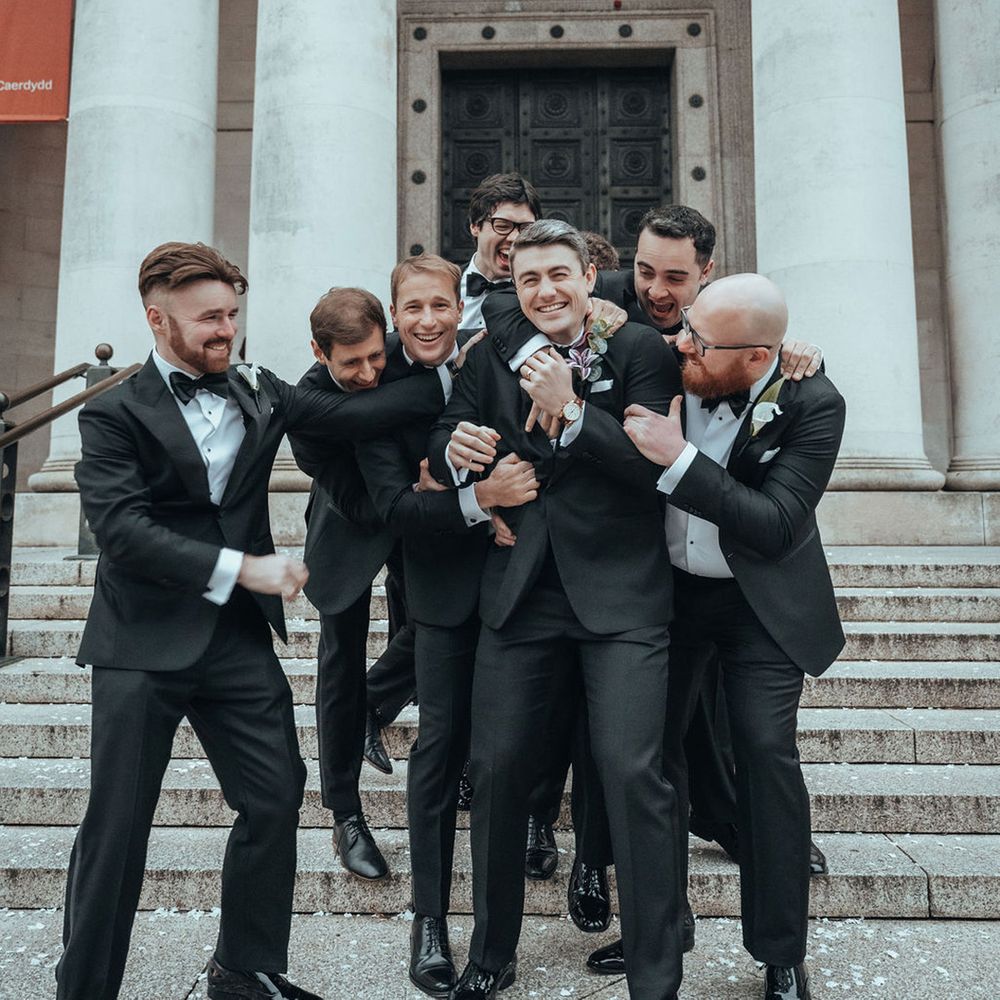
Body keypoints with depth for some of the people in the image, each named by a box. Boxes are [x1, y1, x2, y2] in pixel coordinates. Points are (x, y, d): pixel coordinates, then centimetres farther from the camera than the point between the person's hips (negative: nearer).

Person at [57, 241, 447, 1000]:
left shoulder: (257, 391, 9)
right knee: (118, 825, 4)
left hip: (239, 638, 5)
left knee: (275, 801, 9)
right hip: (143, 648, -4)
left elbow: (350, 416, -1)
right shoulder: (115, 415, -5)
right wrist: (239, 566, -22)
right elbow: (121, 529, -17)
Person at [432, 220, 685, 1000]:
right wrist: (455, 447, -13)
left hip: (620, 590, -3)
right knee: (497, 768, 8)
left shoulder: (642, 350, -3)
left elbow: (656, 466, -11)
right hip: (520, 586, 4)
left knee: (635, 773, -8)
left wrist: (571, 411, -20)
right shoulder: (497, 343, 8)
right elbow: (447, 437, 10)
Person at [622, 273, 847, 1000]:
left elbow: (778, 527, -25)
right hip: (668, 586, 3)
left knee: (767, 753, -6)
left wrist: (680, 459, -31)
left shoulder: (812, 404, -19)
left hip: (761, 599, -3)